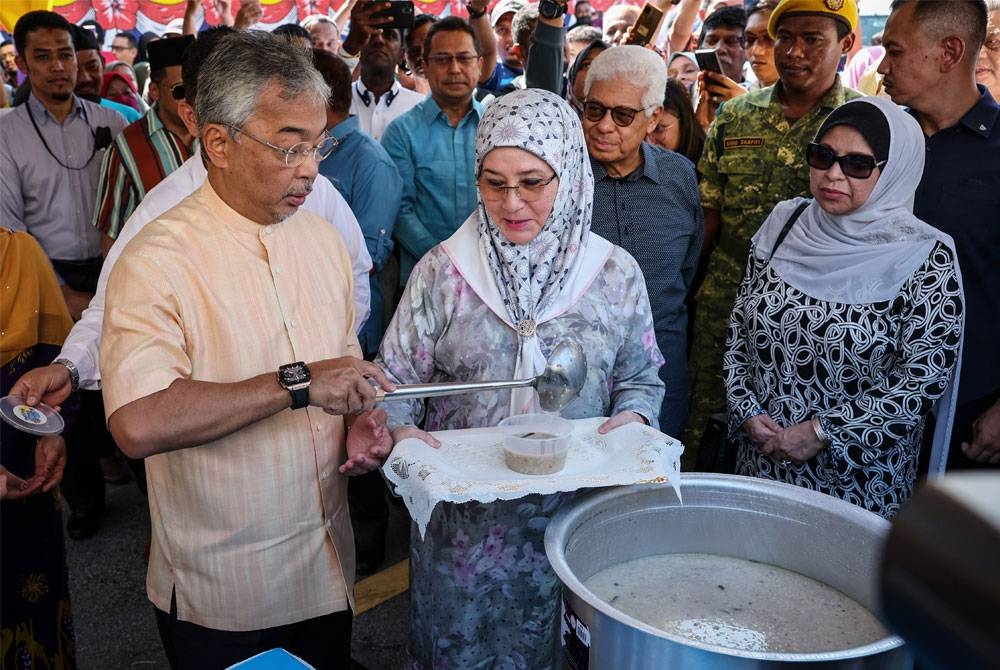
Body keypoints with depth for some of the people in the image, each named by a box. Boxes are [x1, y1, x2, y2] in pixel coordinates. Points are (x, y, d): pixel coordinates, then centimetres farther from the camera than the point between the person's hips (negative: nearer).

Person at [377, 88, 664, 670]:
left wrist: (632, 419, -12)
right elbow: (397, 376, -2)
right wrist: (398, 429, -21)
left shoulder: (616, 274, -2)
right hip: (463, 517, 0)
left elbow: (640, 380, 8)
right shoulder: (443, 271, -5)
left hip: (573, 511, 1)